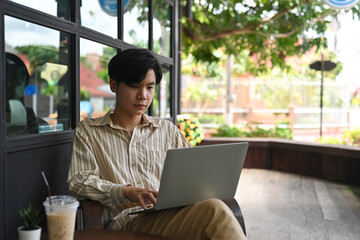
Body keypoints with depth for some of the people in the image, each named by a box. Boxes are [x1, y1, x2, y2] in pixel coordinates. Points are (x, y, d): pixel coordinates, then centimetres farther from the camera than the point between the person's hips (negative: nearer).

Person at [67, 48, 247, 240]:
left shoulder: (168, 130, 23)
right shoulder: (88, 131, 15)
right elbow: (79, 181, 2)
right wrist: (126, 192, -16)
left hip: (171, 215, 5)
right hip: (125, 221, -4)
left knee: (213, 207, -36)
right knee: (215, 212, -34)